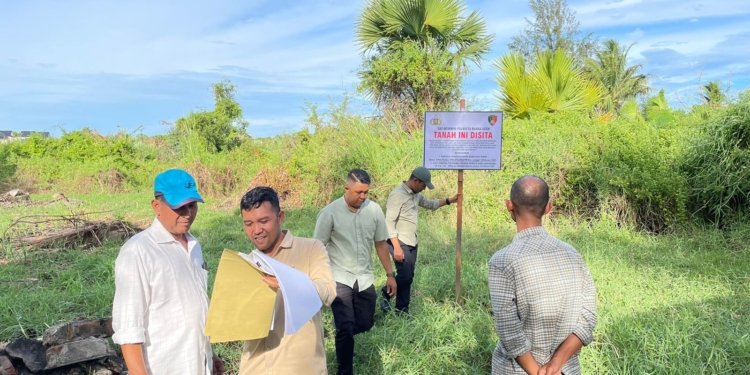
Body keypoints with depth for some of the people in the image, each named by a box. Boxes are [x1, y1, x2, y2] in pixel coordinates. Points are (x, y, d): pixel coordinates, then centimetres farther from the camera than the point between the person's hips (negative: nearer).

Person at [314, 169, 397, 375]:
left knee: (365, 324, 15)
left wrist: (390, 274, 8)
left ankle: (341, 335, 46)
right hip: (339, 279, -4)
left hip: (365, 278, 4)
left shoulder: (374, 210, -3)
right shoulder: (330, 212, -14)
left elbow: (381, 243, 7)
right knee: (346, 328, -6)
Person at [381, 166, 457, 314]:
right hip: (400, 243, -9)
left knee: (409, 277, 10)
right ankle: (385, 294, 15)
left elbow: (430, 204, 29)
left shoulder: (416, 194, 9)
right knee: (405, 276, -10)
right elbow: (389, 222, -21)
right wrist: (397, 247, -24)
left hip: (412, 243, 9)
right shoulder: (397, 195, -17)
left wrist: (449, 200, 15)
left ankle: (402, 310, 19)